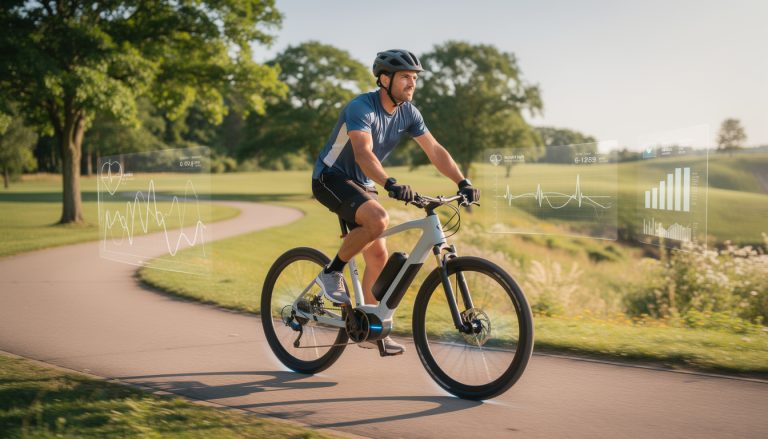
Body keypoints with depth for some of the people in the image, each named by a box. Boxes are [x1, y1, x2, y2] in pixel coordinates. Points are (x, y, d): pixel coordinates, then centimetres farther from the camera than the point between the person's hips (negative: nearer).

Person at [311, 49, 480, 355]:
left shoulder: (408, 113, -2)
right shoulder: (362, 108, -25)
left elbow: (435, 151, -4)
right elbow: (363, 154, -40)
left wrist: (463, 182, -18)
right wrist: (390, 183, -56)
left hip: (362, 184, 7)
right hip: (331, 178, -7)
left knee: (378, 256, 2)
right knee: (377, 219, -33)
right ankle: (332, 272, -12)